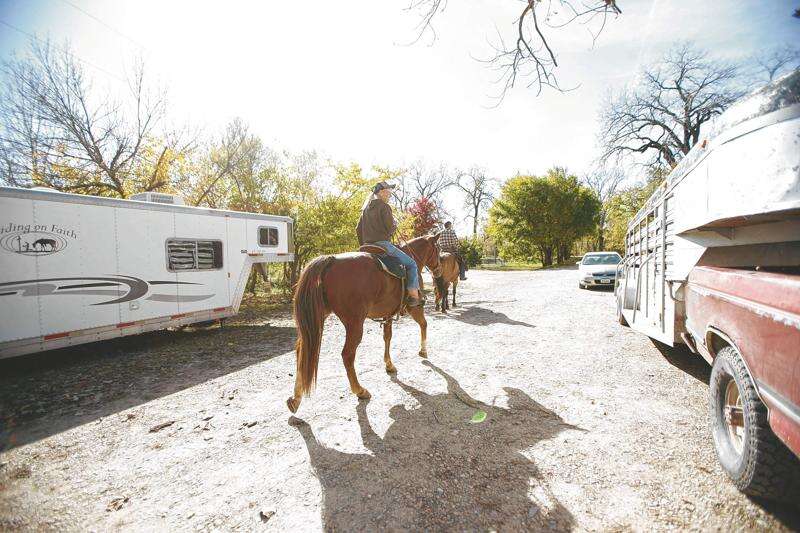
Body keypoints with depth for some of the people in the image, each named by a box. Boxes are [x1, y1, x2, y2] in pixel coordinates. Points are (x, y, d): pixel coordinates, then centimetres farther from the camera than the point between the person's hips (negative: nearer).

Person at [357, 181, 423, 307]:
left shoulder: (366, 208, 17)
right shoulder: (384, 206, -8)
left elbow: (358, 229, 18)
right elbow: (390, 229, -14)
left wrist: (363, 245, 24)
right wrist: (395, 226, 8)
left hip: (368, 245, 9)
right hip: (383, 244, -8)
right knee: (411, 264, -3)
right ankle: (414, 296, -11)